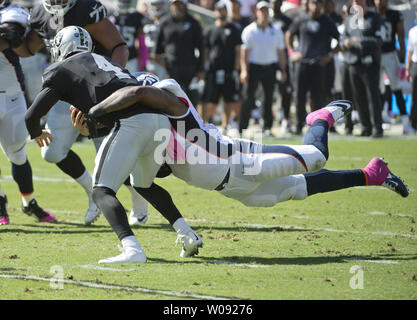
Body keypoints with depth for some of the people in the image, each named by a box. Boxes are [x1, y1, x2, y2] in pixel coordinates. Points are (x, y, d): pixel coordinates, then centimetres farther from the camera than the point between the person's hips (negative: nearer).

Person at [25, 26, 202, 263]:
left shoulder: (61, 70, 14)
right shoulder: (107, 62, 34)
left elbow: (32, 116, 10)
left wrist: (37, 133, 31)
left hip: (130, 123, -7)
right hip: (161, 118, 7)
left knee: (102, 192, -4)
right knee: (144, 185, 29)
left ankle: (132, 248, -26)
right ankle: (187, 234, 21)